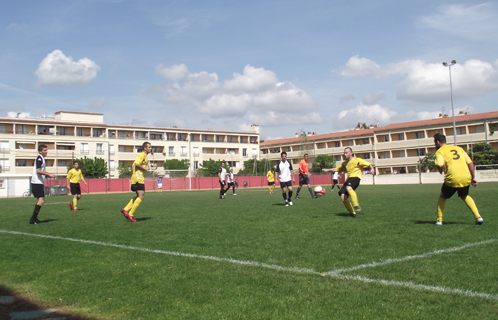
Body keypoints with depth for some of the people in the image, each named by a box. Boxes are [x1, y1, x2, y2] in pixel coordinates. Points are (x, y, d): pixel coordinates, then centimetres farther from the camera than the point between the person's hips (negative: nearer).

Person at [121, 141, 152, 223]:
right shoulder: (142, 155, -9)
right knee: (141, 196, -12)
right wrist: (145, 168, -12)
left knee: (139, 196, 14)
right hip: (138, 178, -11)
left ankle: (125, 209, 15)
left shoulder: (144, 156, 22)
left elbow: (133, 165, 27)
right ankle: (130, 214, -9)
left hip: (139, 178, 11)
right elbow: (137, 164, -23)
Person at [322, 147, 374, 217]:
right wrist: (327, 170, 28)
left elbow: (369, 164, 2)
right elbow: (337, 169, 35)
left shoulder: (357, 160, 4)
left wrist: (372, 169, -17)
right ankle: (352, 212, 1)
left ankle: (356, 206, -39)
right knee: (343, 196, -10)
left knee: (348, 187, -39)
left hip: (355, 177, -7)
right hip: (348, 179, 7)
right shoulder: (345, 163, 23)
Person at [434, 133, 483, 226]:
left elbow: (440, 165, -14)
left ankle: (439, 220, 18)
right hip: (466, 177, 5)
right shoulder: (459, 148, 21)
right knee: (464, 196, 30)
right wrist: (473, 177, 19)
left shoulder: (440, 151, 5)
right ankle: (478, 217, 17)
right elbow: (470, 163, 15)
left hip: (453, 179, -5)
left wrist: (441, 171, 8)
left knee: (443, 197, 20)